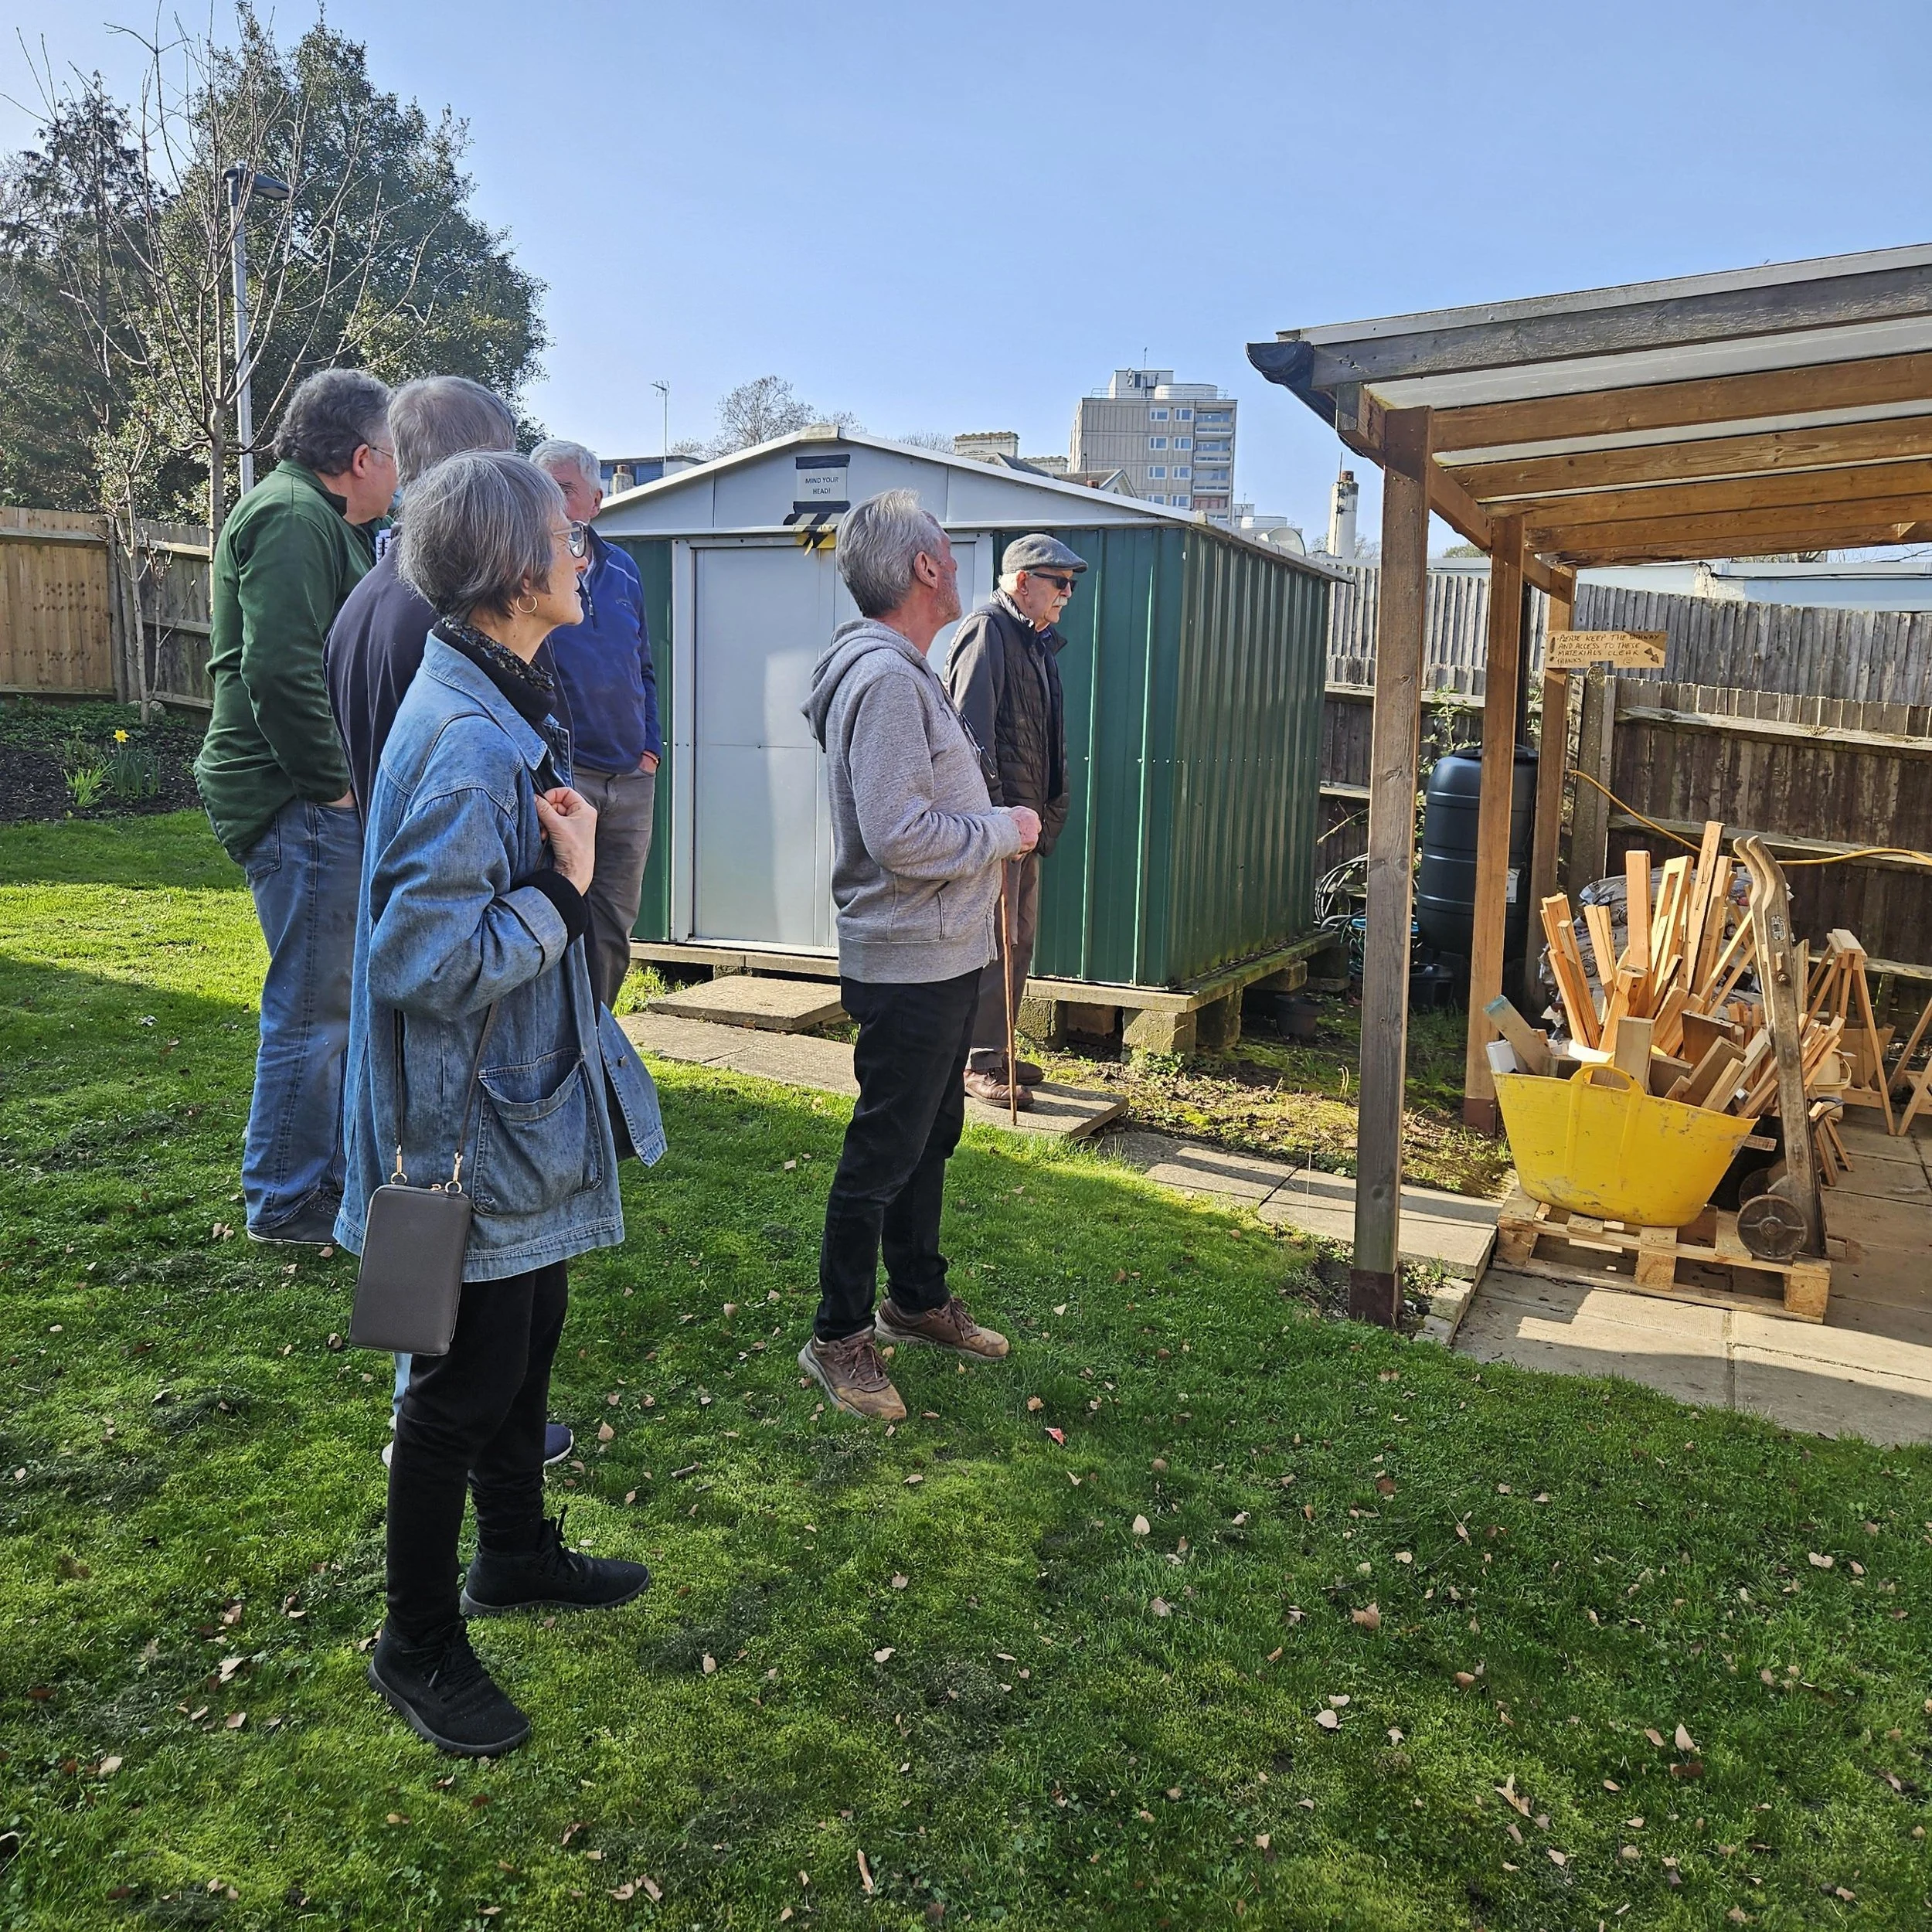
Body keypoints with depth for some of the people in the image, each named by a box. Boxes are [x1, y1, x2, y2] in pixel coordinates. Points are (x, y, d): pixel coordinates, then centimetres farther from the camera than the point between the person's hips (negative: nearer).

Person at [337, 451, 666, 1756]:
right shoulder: (465, 743, -26)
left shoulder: (504, 709, 7)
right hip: (474, 1125, -10)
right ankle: (419, 1645, 28)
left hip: (531, 1109, 10)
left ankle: (517, 1553, 46)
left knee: (530, 1338, 24)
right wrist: (563, 889, -22)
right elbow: (426, 963, -28)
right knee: (469, 1379, 7)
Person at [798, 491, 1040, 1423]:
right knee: (882, 1152, 1)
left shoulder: (906, 671, 13)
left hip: (944, 956, 11)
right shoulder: (886, 678, -20)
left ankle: (916, 1297, 37)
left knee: (930, 1135, 21)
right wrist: (1004, 830, -15)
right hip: (907, 962, -10)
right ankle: (838, 1337, 15)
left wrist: (993, 822, 6)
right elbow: (898, 835, -28)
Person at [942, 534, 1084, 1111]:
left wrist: (1044, 813, 17)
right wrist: (995, 817, -25)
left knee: (1019, 940, 14)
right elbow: (974, 732, -21)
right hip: (994, 818, -10)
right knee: (994, 942, -6)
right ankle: (978, 1063, 3)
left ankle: (996, 1051, 25)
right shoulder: (988, 630, -11)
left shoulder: (1036, 641, 18)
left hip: (1025, 817, 10)